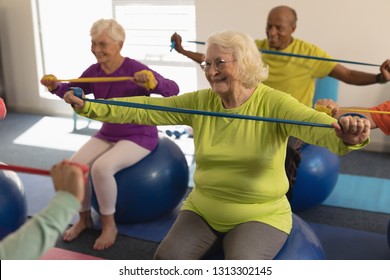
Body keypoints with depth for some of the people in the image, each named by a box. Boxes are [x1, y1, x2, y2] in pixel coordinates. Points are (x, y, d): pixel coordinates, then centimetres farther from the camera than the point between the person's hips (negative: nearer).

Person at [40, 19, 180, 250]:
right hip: (107, 134, 6)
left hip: (139, 136, -6)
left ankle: (109, 225, -7)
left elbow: (173, 90, -28)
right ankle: (85, 218, 11)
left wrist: (152, 81, -48)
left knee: (101, 168, -29)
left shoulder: (136, 70, -20)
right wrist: (55, 86, -6)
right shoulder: (94, 71, -1)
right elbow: (71, 91, 15)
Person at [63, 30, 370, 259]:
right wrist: (88, 107, -16)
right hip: (203, 208, 4)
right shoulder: (199, 102, -3)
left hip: (260, 213, -3)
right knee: (167, 258, -15)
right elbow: (144, 110, -7)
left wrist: (346, 137, -54)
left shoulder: (273, 103, -14)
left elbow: (315, 124, -31)